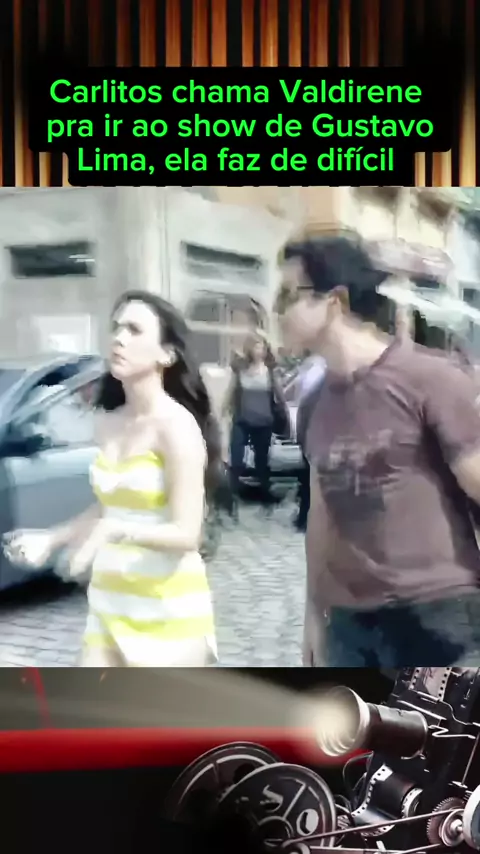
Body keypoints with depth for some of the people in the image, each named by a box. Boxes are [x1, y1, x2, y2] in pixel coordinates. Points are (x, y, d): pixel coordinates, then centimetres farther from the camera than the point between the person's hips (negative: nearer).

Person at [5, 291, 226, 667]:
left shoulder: (176, 425, -16)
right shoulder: (108, 421, 6)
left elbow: (186, 534, -19)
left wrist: (115, 531, -33)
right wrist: (51, 539, 8)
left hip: (169, 608, -6)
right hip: (109, 599, 7)